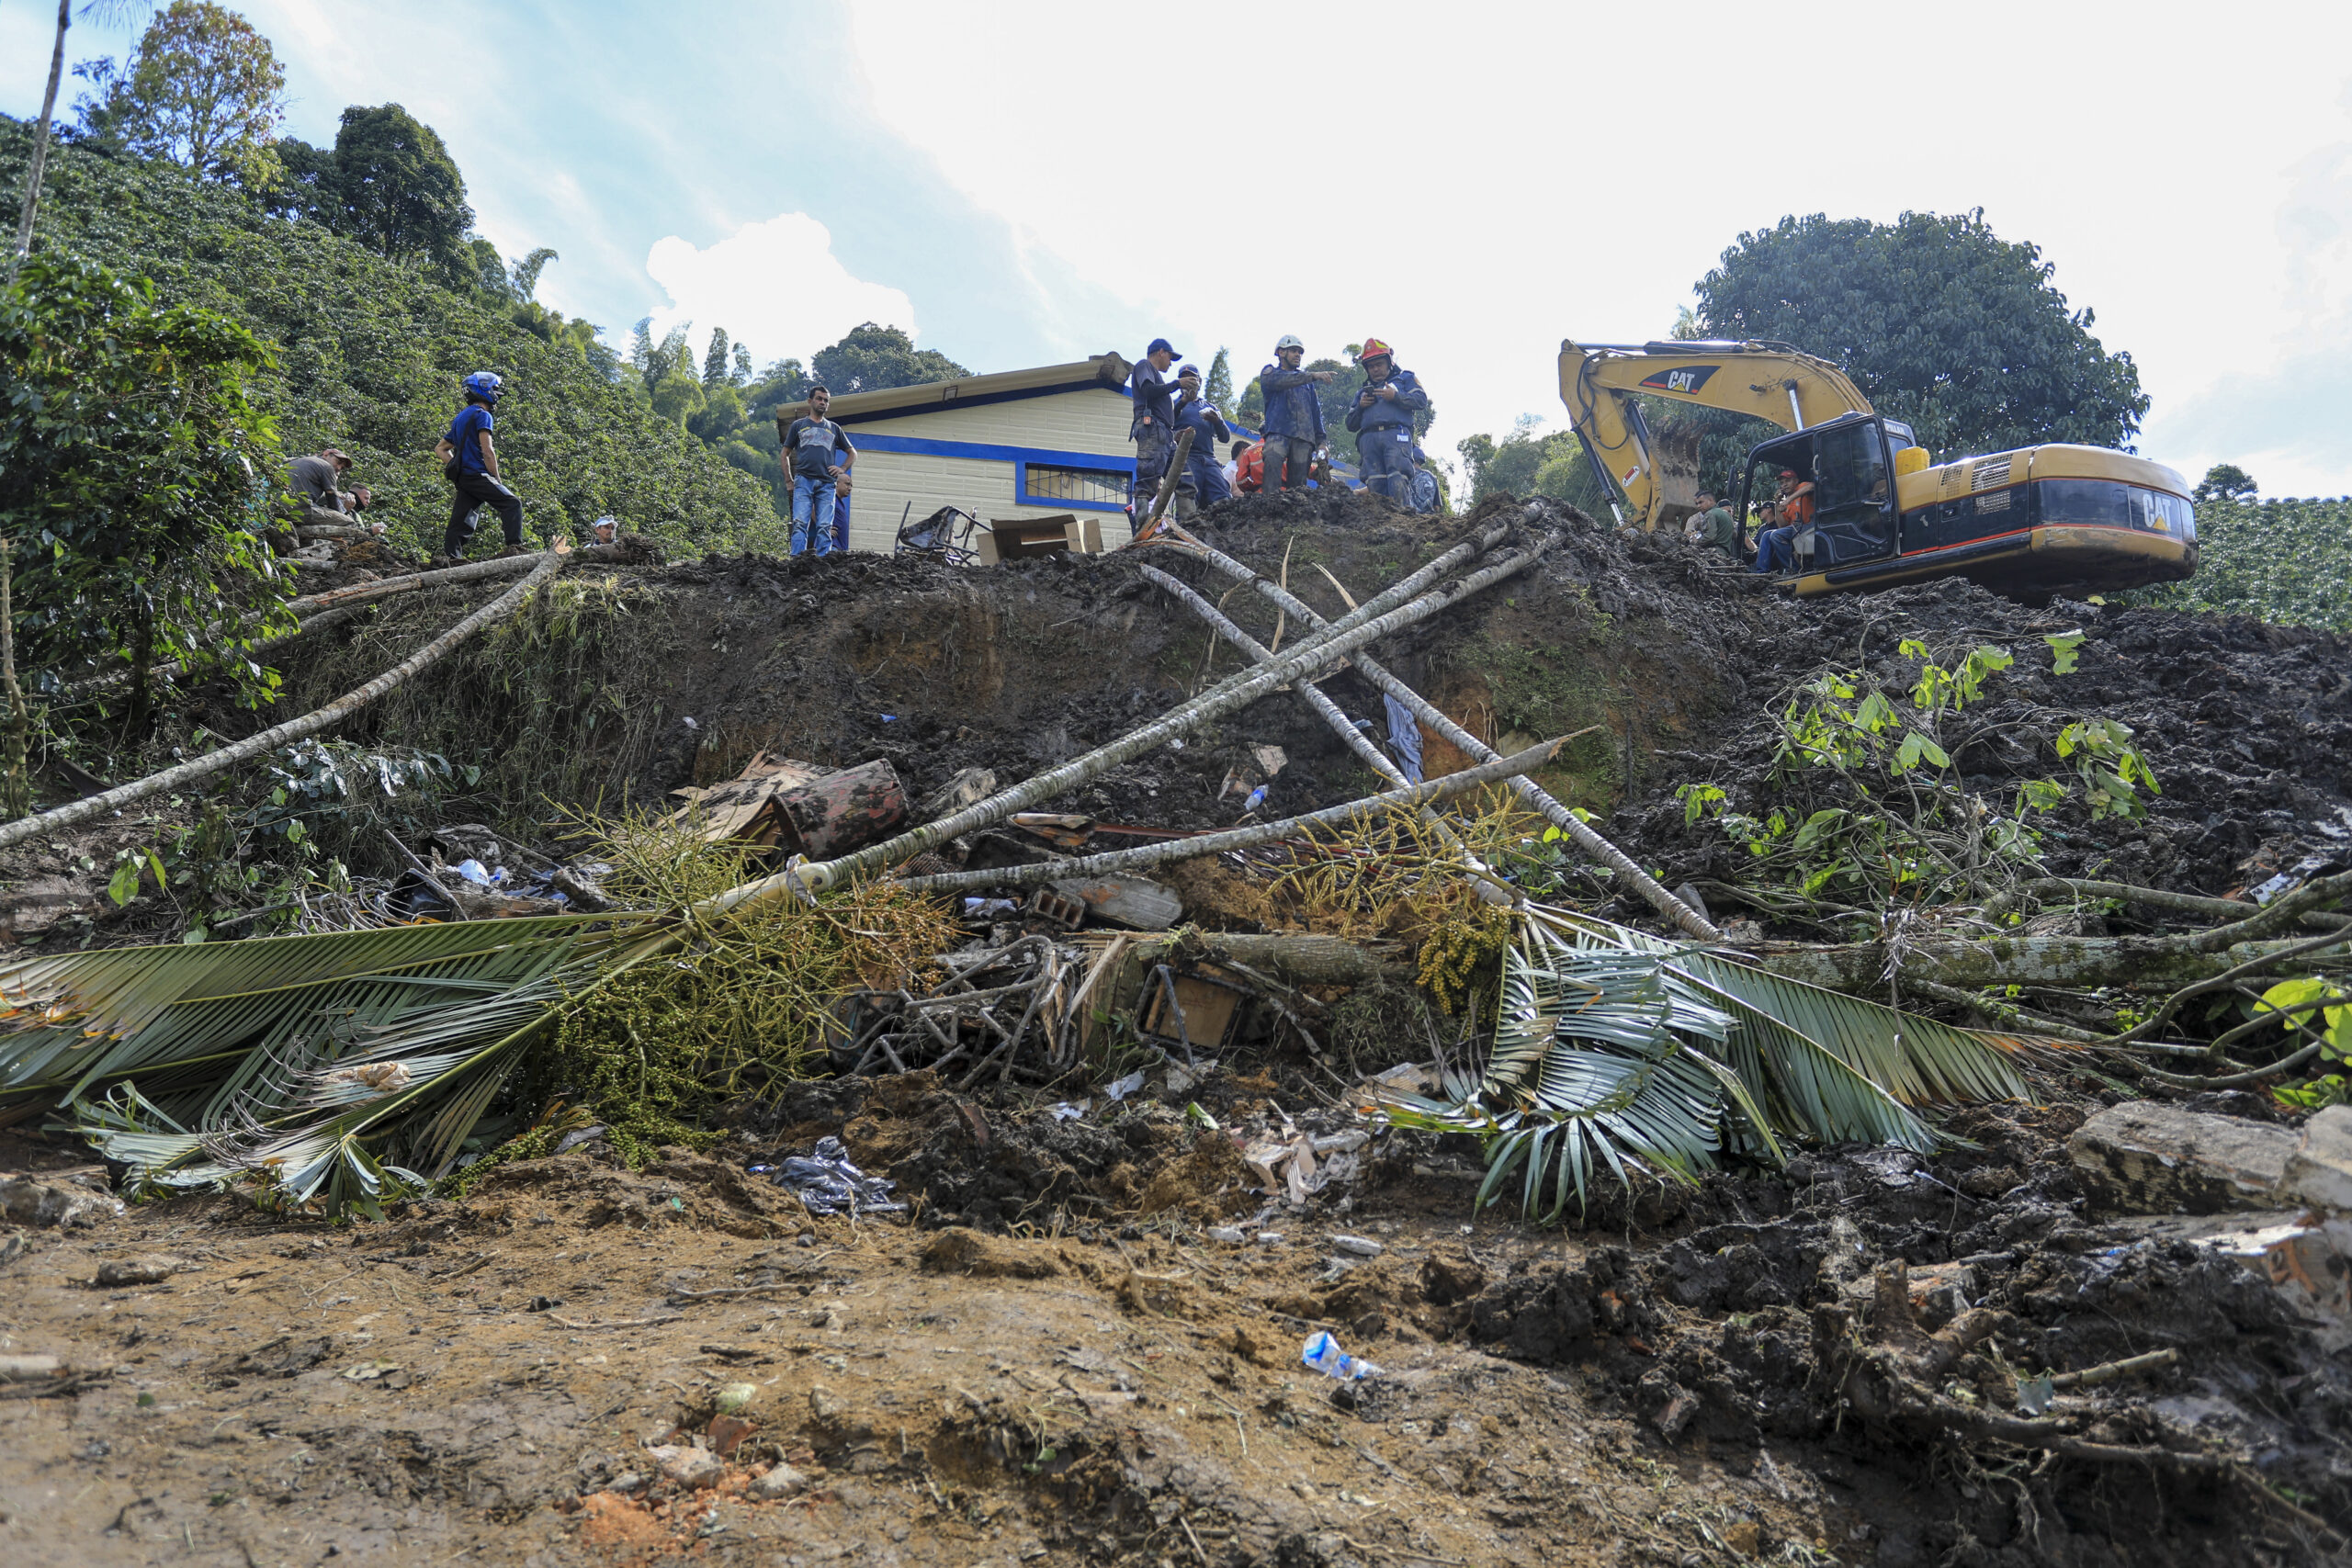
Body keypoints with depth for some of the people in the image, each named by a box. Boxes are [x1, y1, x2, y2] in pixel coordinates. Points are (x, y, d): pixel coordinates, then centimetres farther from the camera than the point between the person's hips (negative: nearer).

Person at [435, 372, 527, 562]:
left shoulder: (460, 418, 26)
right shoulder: (483, 415, -3)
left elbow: (440, 450, 28)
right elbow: (487, 451, -13)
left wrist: (456, 467, 20)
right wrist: (497, 479, -8)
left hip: (462, 478, 9)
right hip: (477, 475, -9)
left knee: (461, 521, 5)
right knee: (512, 503, -9)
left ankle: (449, 557, 0)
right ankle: (514, 547, -20)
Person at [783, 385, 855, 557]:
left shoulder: (834, 429, 23)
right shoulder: (799, 425, 19)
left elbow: (852, 453, 29)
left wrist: (842, 469, 10)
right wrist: (789, 481, 8)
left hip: (827, 483, 1)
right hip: (803, 480, -1)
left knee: (825, 526, -8)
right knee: (800, 523, -14)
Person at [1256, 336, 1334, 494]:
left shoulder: (1306, 381, 28)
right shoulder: (1270, 373, 14)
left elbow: (1315, 411, 27)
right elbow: (1282, 380, -10)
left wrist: (1320, 441, 16)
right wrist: (1313, 375, -20)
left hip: (1304, 438, 4)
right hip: (1278, 433, -4)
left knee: (1298, 484, -4)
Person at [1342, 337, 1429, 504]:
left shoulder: (1405, 378, 23)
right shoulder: (1363, 391, 34)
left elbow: (1421, 401, 6)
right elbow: (1351, 424, 27)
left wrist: (1395, 396, -5)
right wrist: (1360, 406, 8)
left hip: (1396, 435, -4)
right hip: (1368, 439, 4)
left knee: (1398, 483, -21)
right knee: (1375, 485, -9)